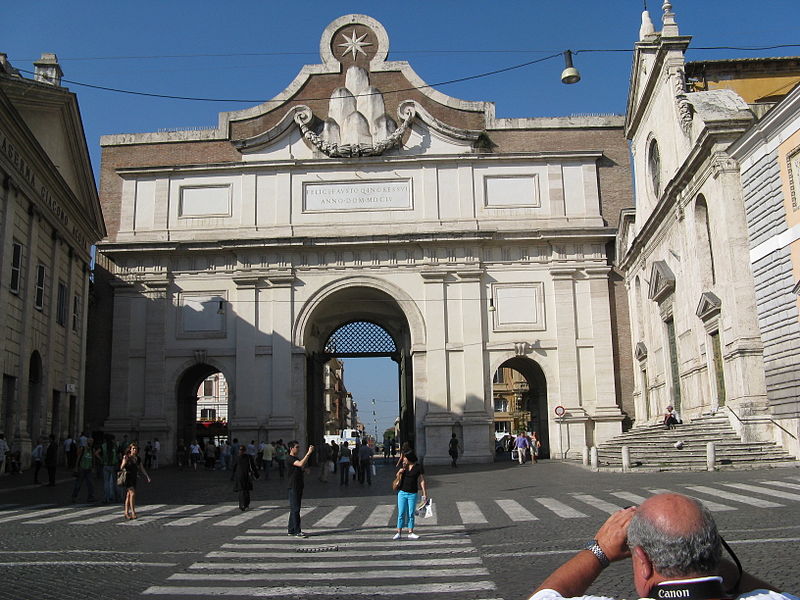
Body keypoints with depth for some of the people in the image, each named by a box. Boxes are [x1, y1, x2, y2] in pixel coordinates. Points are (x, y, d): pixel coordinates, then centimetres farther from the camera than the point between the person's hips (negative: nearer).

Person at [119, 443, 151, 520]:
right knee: (132, 493, -16)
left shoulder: (138, 458, 9)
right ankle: (133, 512, -12)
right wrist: (125, 461, -28)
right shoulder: (126, 457, -8)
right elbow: (121, 468, -11)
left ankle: (126, 513, 14)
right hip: (127, 478, -6)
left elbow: (142, 468, 14)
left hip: (134, 479, 6)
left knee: (128, 495, 9)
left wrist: (147, 476, 7)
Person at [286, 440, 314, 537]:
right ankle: (297, 531, -8)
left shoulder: (297, 458, 16)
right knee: (295, 509, -8)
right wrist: (308, 453, -32)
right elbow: (300, 464, -31)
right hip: (293, 487, -9)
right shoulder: (290, 459, -13)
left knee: (294, 509, 13)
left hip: (299, 487, 9)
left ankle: (291, 530, 19)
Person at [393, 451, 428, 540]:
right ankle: (399, 533, 5)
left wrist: (424, 493, -10)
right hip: (402, 492, 2)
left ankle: (410, 533, 10)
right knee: (401, 513, 2)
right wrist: (399, 472, -8)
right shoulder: (404, 466, 4)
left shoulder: (418, 467, -6)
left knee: (411, 514, 4)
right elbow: (397, 476, 15)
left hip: (413, 493, -2)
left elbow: (422, 481, -5)